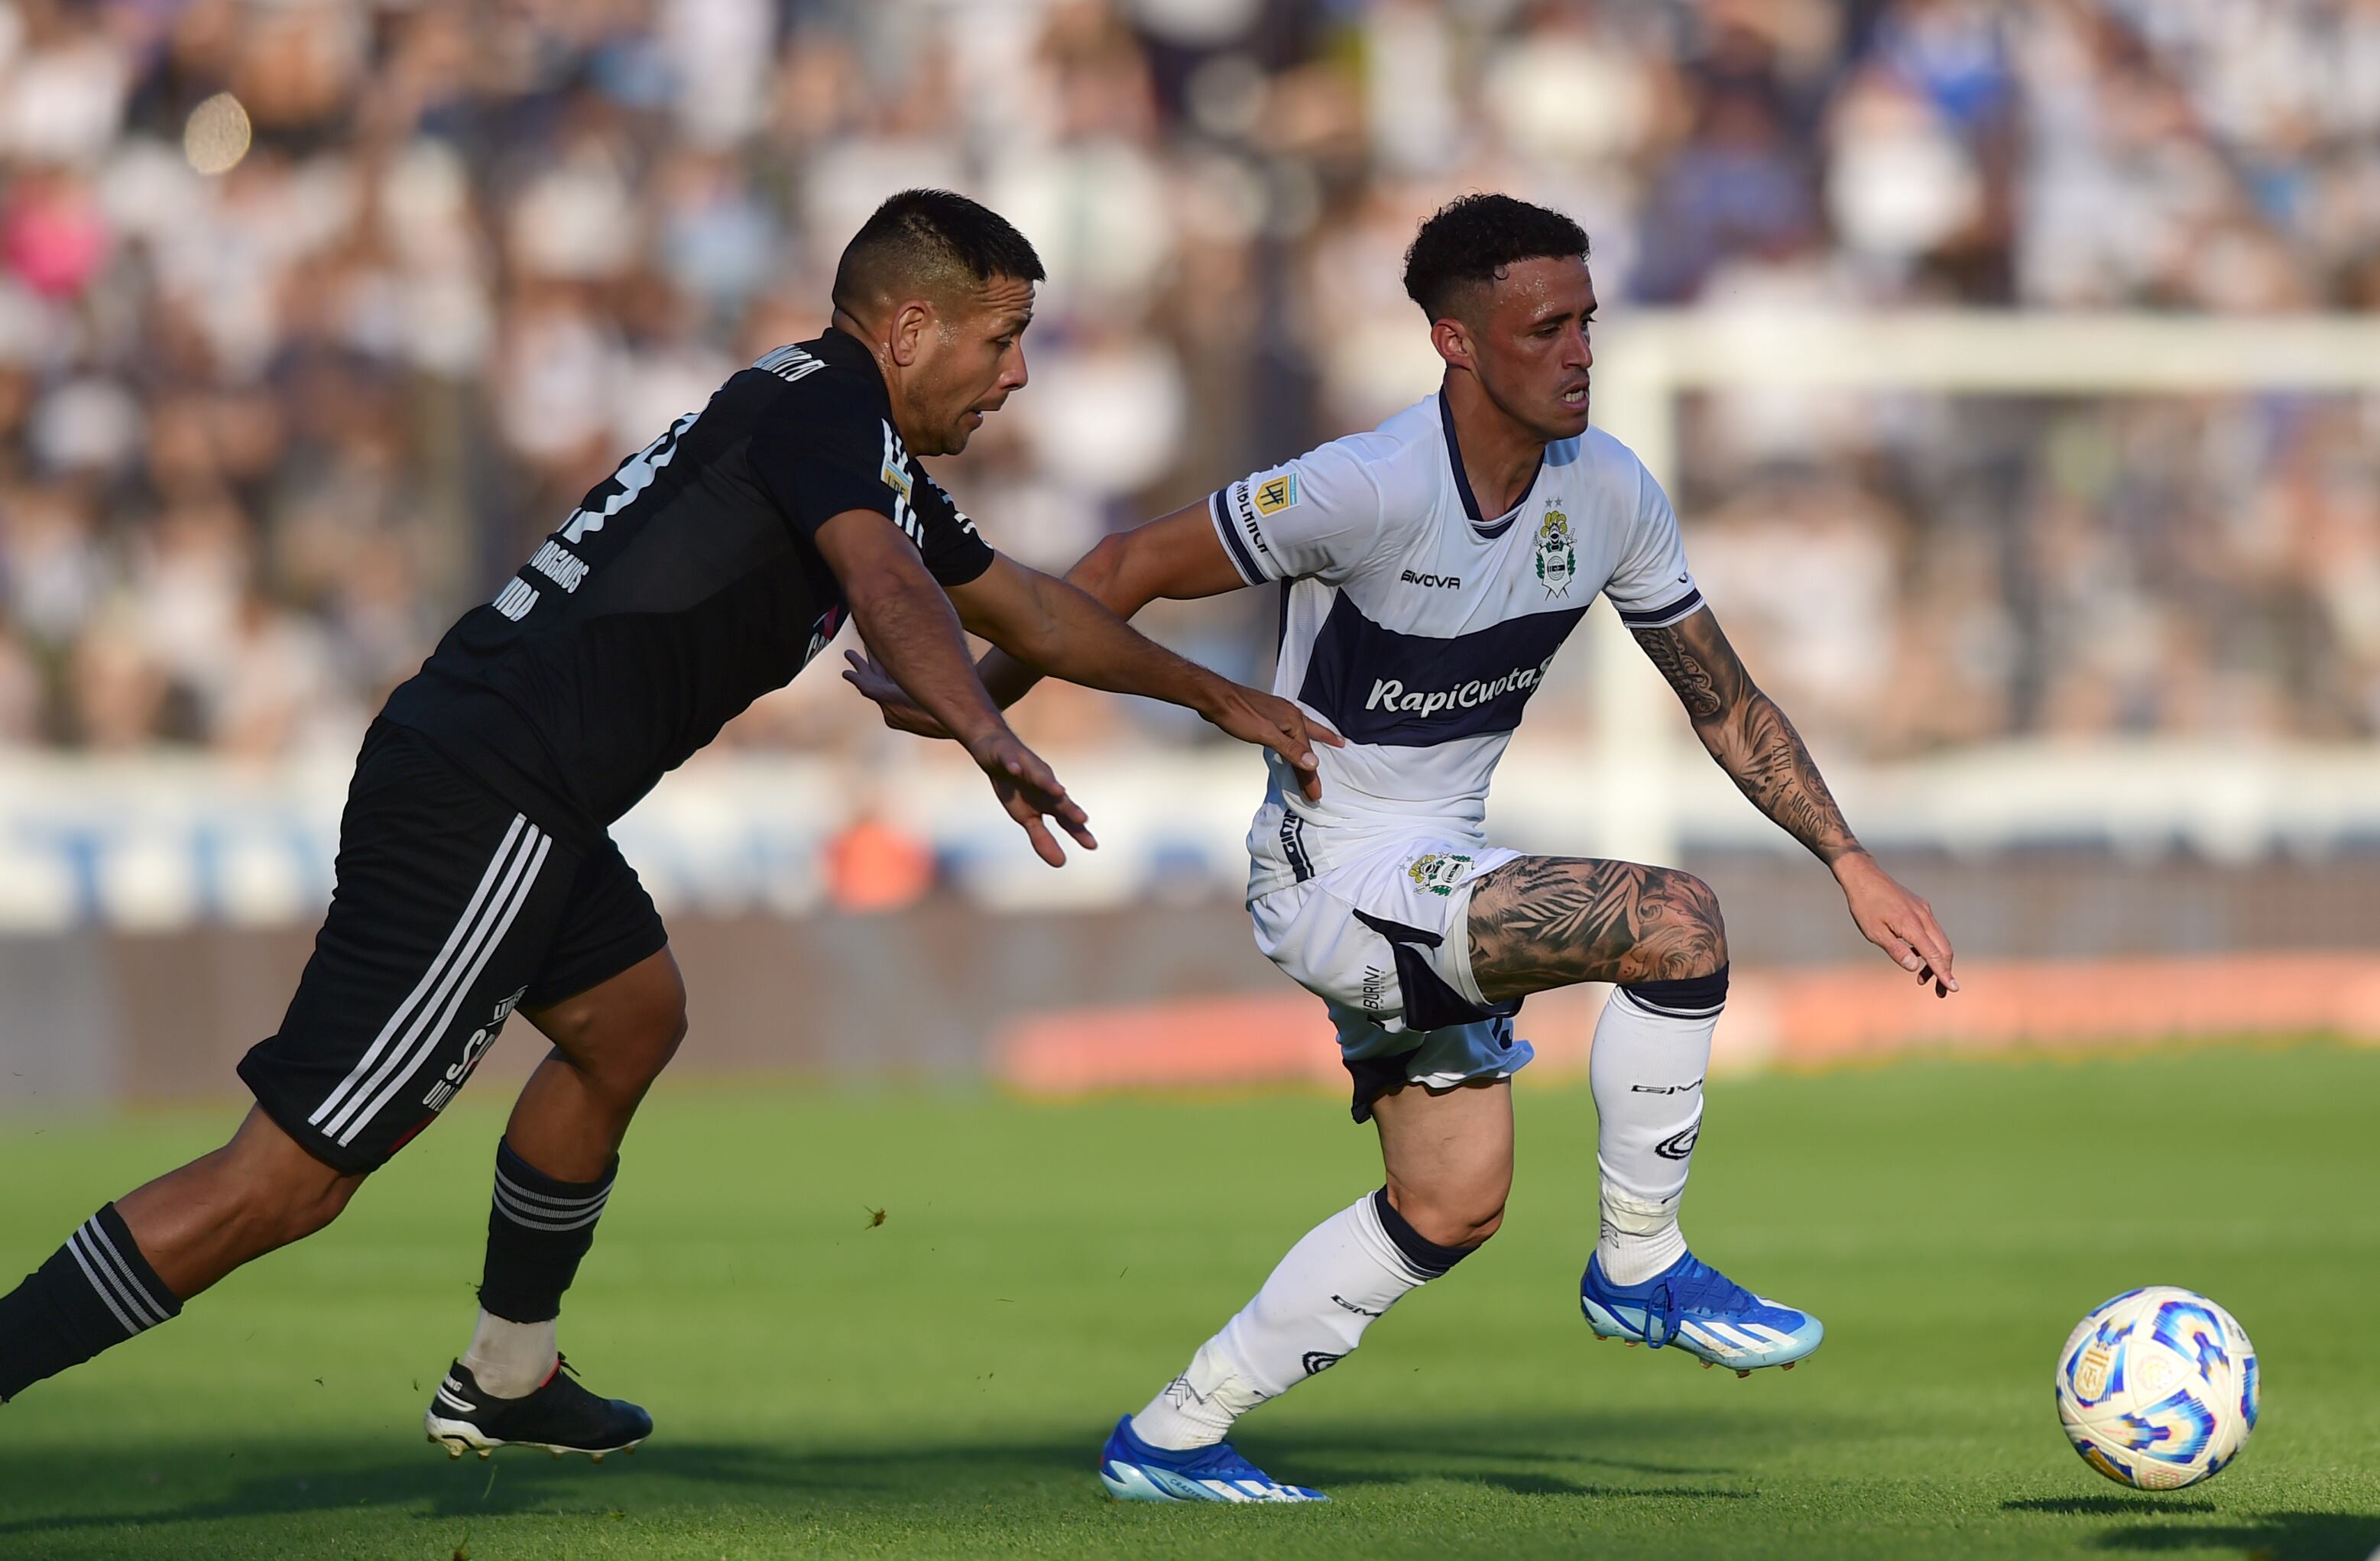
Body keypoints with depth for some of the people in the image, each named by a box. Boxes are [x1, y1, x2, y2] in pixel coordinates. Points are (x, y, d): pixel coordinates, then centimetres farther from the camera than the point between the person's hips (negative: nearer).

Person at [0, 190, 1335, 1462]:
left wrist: (1216, 697, 43)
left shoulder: (866, 451, 23)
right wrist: (992, 741, -41)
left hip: (496, 784, 11)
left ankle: (505, 1382, 40)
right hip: (487, 809, -11)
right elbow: (889, 588, -27)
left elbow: (1029, 608, 37)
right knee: (290, 1179, -14)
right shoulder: (821, 408, -7)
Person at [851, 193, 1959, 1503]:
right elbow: (1133, 569, -14)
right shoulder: (1369, 487, -24)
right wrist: (974, 704, -8)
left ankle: (1170, 1440, 22)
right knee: (1673, 921, -23)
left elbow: (1726, 702, 6)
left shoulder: (1610, 495, -4)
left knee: (1453, 1206, 14)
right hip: (1332, 881, -8)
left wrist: (1850, 865, 1)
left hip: (1434, 880, 8)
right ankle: (1640, 1269, -8)